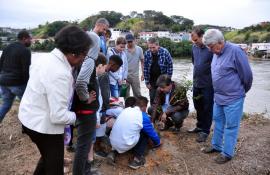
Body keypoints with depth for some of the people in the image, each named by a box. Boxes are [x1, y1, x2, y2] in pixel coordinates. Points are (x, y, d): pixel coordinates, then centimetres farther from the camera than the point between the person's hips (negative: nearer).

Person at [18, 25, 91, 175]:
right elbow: (58, 116, -32)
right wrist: (74, 116, -10)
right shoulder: (60, 74, -32)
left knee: (48, 157, 31)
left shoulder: (46, 57, -3)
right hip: (43, 125, -9)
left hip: (29, 117, 9)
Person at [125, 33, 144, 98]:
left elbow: (142, 62, 8)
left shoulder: (139, 49, 3)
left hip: (135, 75, 1)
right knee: (126, 94, 10)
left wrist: (143, 73, 3)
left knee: (137, 94, 7)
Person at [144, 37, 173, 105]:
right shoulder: (147, 54, -8)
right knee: (152, 100, 10)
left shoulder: (165, 52, -16)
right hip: (152, 81, 3)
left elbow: (170, 67, -9)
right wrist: (147, 82, -1)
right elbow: (145, 69, -2)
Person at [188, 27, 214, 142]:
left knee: (207, 108, 6)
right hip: (196, 83, 7)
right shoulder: (194, 47, 5)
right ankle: (200, 126, 36)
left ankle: (205, 131, 20)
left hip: (208, 84, -7)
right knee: (198, 106, 18)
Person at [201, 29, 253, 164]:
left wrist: (242, 91, 3)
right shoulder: (216, 53, 5)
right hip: (218, 97, 8)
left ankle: (227, 153, 21)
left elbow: (247, 75, -12)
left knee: (230, 126, 6)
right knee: (218, 122, 19)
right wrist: (218, 91, 17)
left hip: (233, 99, -8)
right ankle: (216, 146, 36)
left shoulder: (235, 51, -19)